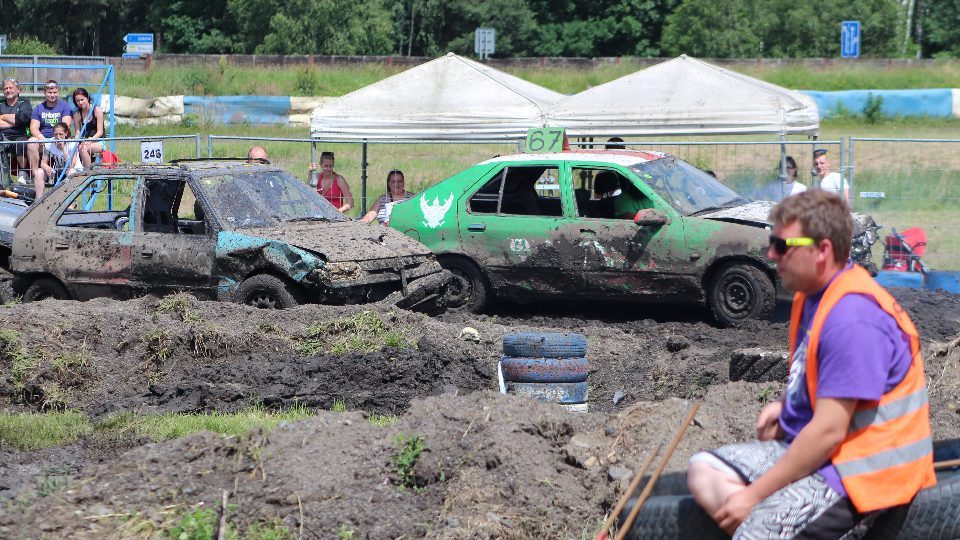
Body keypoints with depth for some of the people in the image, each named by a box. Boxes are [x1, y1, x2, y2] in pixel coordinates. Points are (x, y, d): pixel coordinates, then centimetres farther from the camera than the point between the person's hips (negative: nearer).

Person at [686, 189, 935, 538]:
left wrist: (754, 494, -20)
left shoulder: (852, 318, -24)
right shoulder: (813, 294, 7)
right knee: (703, 472, 4)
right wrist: (784, 405, 4)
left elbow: (829, 430, -25)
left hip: (862, 470, -11)